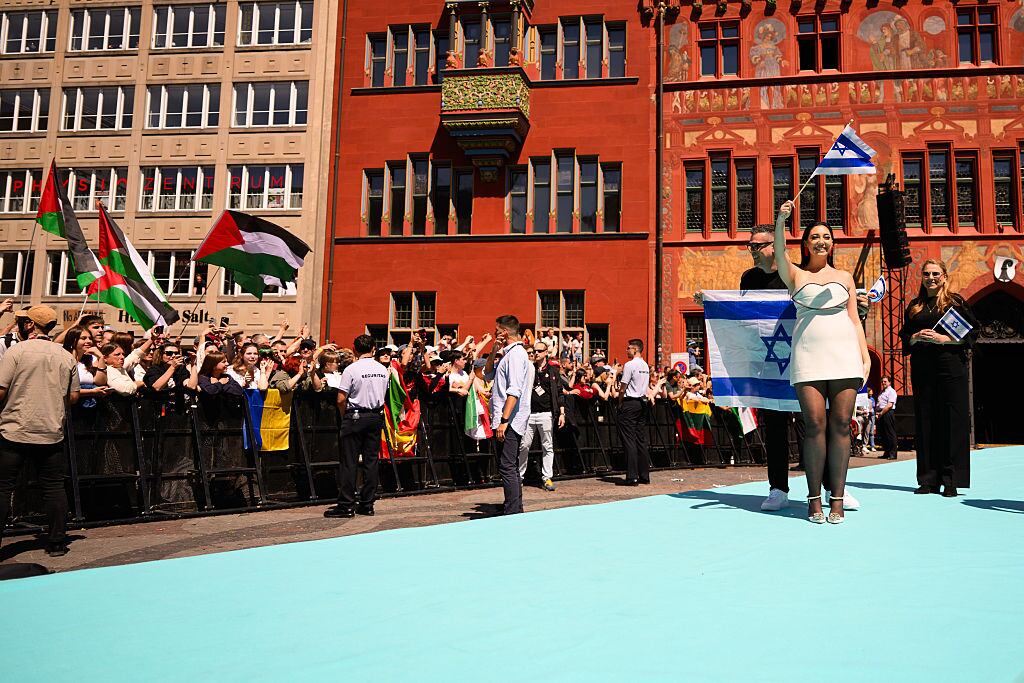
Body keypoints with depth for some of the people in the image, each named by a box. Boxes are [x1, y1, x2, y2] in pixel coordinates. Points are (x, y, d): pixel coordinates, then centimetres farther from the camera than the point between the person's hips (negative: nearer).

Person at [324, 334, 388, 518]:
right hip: (376, 417, 5)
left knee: (348, 461, 0)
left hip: (355, 417, -5)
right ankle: (367, 504, 12)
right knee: (371, 460, 8)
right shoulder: (383, 370, 5)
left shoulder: (351, 369, -11)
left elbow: (341, 400, -11)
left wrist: (344, 417, 4)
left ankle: (346, 505, 0)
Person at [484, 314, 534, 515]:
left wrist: (504, 420, -26)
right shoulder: (508, 353, 19)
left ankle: (512, 513, -10)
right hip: (507, 421, 11)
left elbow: (514, 391, -22)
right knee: (511, 467, 15)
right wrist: (494, 352, 11)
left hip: (509, 421, -11)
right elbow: (488, 374, 25)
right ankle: (516, 508, 22)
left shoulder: (516, 354, -13)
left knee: (507, 467, -11)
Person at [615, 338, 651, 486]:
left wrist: (620, 404, 1)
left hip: (630, 403, -8)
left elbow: (623, 388, -11)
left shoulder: (629, 365, -12)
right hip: (642, 402, 8)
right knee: (641, 439, 10)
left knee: (629, 439, -5)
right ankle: (644, 475, 11)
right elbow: (646, 385, 15)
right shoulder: (646, 366, 12)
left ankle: (632, 477, -7)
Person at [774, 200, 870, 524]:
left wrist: (865, 354, 4)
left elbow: (855, 319, 15)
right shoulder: (796, 276, 13)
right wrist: (781, 219, -21)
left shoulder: (845, 277, 19)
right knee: (814, 425, -7)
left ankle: (837, 499, 1)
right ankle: (814, 499, 0)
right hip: (808, 355, -2)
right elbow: (779, 253, -7)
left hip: (844, 354, 2)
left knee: (841, 425, -3)